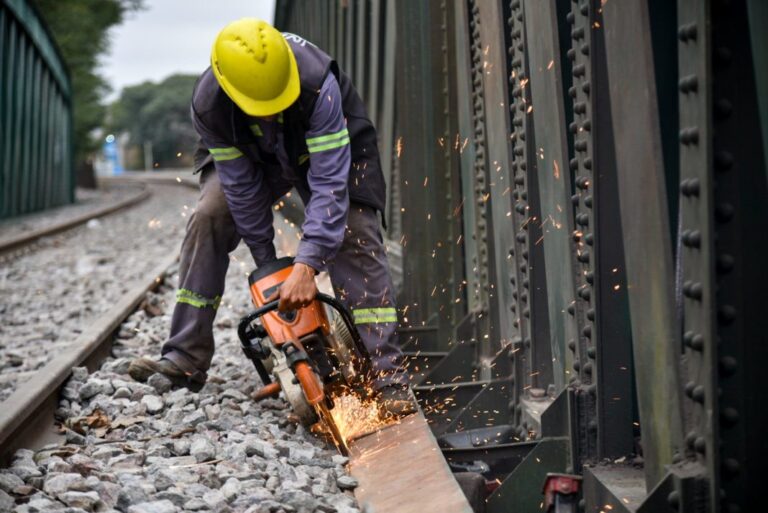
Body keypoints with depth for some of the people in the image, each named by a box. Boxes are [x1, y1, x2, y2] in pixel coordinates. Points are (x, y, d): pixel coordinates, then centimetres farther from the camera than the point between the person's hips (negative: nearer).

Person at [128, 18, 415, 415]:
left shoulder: (319, 85, -42)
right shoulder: (208, 105, -31)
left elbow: (329, 182, -42)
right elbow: (240, 185, -21)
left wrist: (305, 266, -46)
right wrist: (266, 263, -16)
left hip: (330, 147, -2)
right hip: (251, 155, 3)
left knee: (355, 239, -17)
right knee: (209, 217, -17)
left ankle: (387, 373, -16)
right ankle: (185, 360, -12)